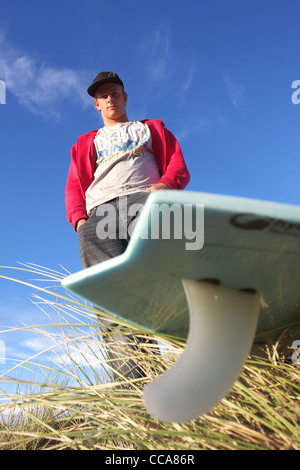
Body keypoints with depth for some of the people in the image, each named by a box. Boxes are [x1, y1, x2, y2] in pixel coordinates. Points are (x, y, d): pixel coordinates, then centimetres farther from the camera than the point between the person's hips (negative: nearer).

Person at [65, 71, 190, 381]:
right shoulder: (85, 143, 39)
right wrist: (79, 217, 3)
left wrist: (164, 185, -5)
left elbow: (179, 166, 20)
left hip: (146, 201, -1)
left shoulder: (152, 129, 35)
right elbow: (74, 185, 26)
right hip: (99, 212, 2)